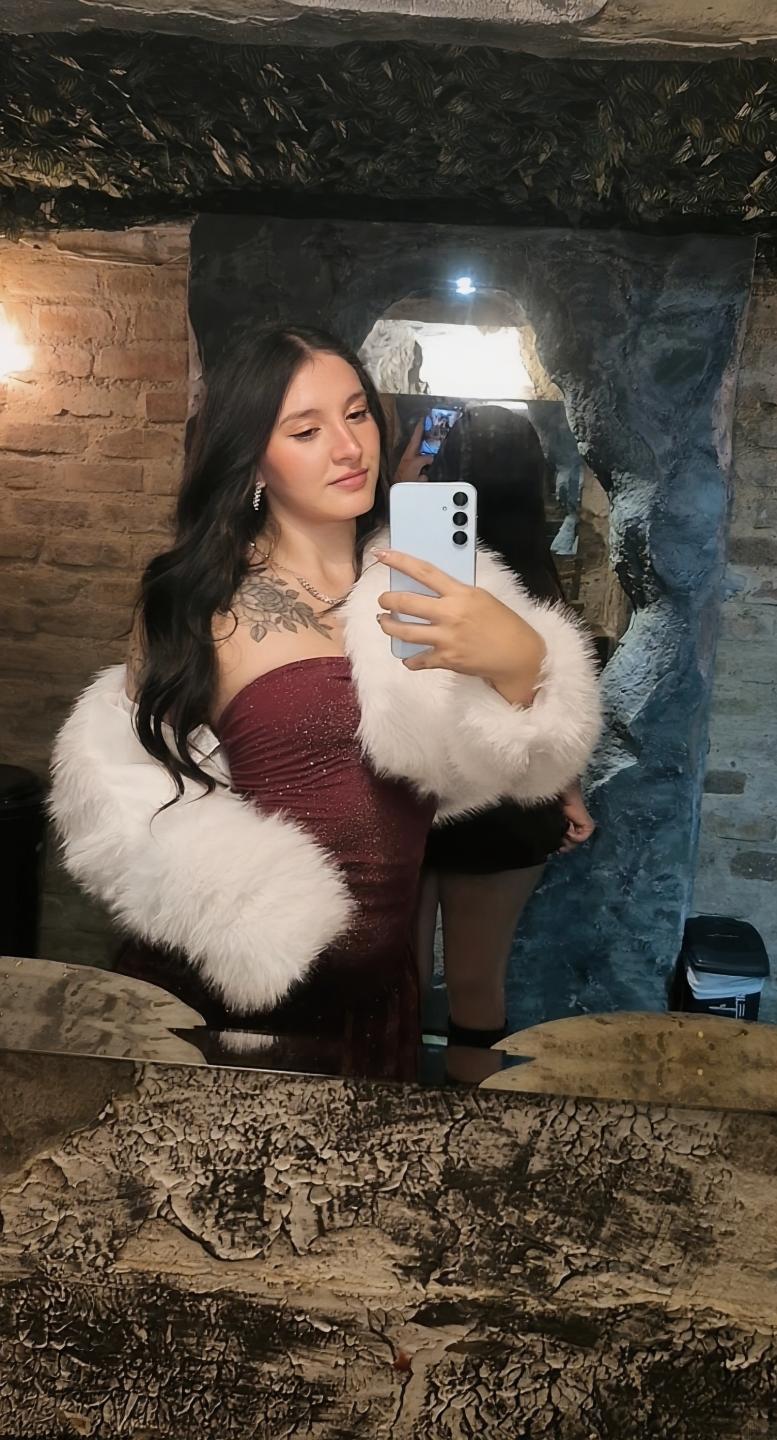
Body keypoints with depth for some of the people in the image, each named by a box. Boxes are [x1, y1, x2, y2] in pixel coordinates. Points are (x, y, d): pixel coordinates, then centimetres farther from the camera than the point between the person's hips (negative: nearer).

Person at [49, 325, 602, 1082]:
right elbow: (123, 768, 0)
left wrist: (520, 662, -32)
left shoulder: (422, 580, 0)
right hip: (234, 987, -2)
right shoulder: (202, 601, -7)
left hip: (379, 983, 2)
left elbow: (518, 762, -11)